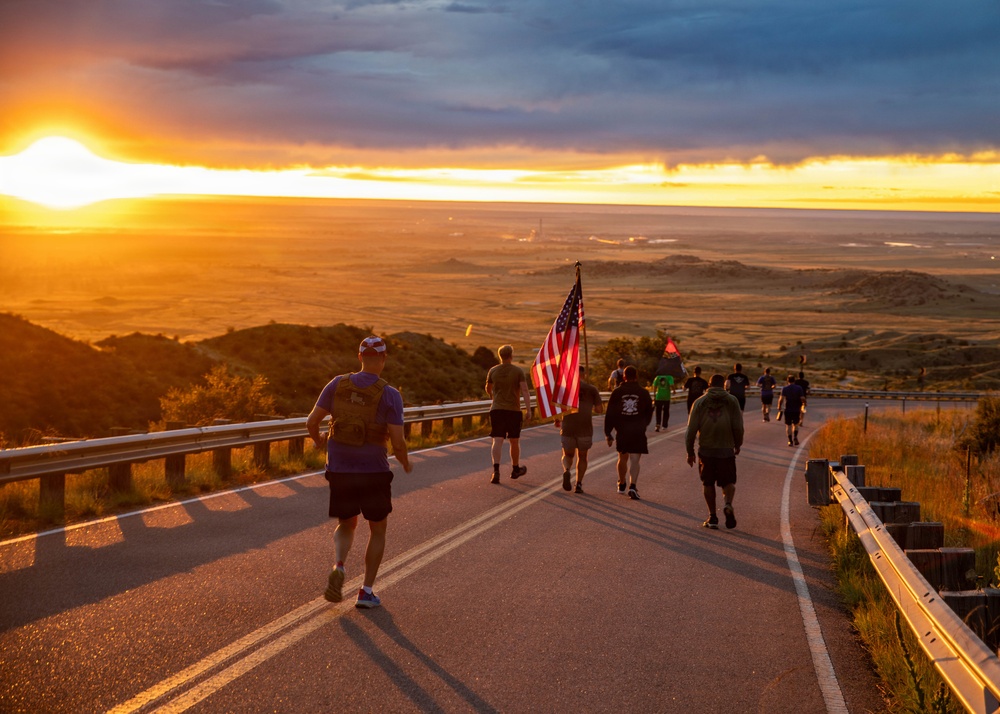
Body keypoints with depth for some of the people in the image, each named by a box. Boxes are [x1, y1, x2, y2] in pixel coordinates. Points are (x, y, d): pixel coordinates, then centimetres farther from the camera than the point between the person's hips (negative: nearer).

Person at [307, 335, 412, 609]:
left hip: (339, 471, 3)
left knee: (346, 526, 22)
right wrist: (405, 463, 6)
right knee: (378, 529, 19)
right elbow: (397, 441, -16)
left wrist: (318, 440, 22)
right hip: (374, 472, -2)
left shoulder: (338, 384, -3)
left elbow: (312, 421, -1)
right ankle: (367, 591, 14)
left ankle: (339, 566, -9)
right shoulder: (390, 395, -12)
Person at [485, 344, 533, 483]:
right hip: (513, 410, -1)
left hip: (496, 409, 1)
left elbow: (488, 389, 19)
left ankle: (496, 470, -25)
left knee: (497, 441, -6)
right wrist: (528, 410, -15)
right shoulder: (518, 371, -4)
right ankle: (515, 469, 31)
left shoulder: (493, 371, 3)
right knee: (514, 441, 15)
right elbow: (525, 390, -13)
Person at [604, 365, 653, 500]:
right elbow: (649, 414, 11)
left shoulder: (617, 393, -1)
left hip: (622, 432, 1)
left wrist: (608, 433, 3)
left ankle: (621, 484, 34)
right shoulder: (643, 393, 1)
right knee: (634, 460, -3)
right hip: (638, 433, -1)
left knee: (623, 458, 19)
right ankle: (633, 486, -20)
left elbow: (610, 415, -2)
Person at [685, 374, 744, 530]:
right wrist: (738, 445, 15)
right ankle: (728, 504, -18)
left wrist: (690, 451, 7)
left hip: (705, 449, 0)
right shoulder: (732, 401, 4)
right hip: (726, 449, 0)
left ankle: (712, 517, 8)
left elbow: (691, 429, 0)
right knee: (728, 482, 10)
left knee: (708, 483, 12)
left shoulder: (700, 403, 5)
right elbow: (738, 427, 0)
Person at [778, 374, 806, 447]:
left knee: (788, 425, 7)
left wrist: (779, 407, -1)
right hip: (796, 410, 1)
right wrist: (804, 404, 11)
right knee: (795, 424, 16)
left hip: (787, 410, -1)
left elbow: (781, 399, -13)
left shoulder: (784, 388, -4)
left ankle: (790, 441, 2)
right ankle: (795, 437, -6)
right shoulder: (799, 388, -4)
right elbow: (802, 399, -10)